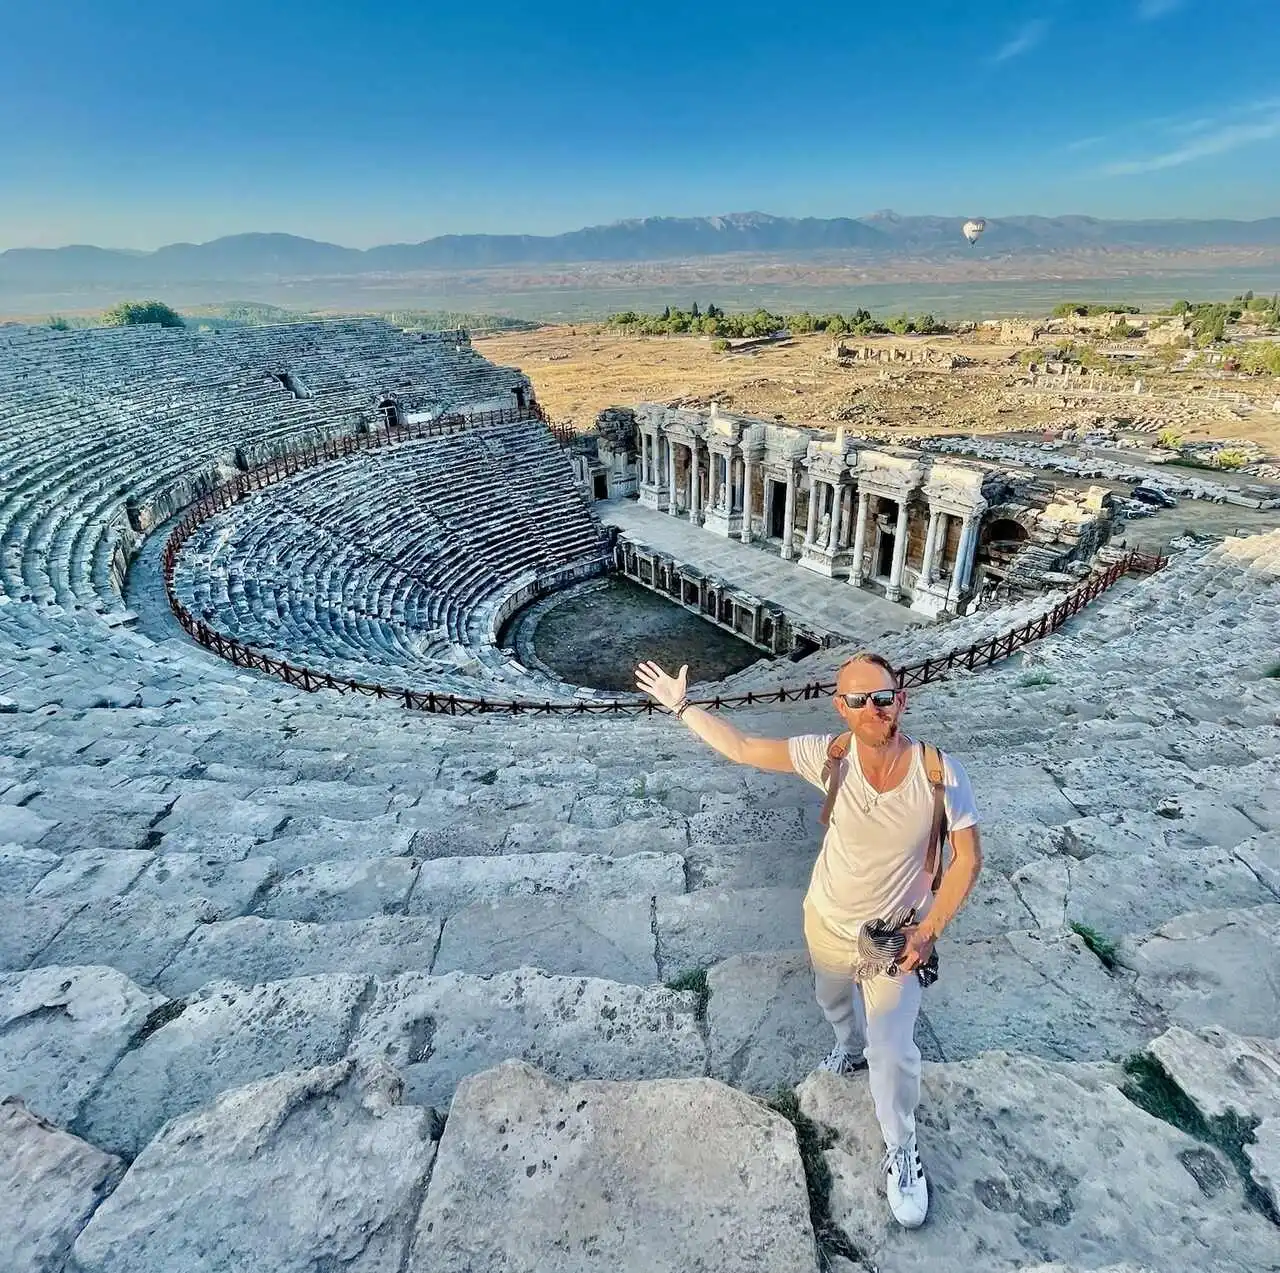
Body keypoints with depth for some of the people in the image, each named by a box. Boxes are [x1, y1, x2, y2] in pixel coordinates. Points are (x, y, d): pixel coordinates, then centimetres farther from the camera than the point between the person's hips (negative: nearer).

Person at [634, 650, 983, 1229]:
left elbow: (967, 858, -15)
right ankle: (852, 1050, 66)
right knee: (835, 1003, 30)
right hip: (827, 924, 3)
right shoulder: (830, 756, -26)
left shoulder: (941, 774, -29)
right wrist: (681, 705, -18)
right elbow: (741, 748, -18)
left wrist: (928, 932, -18)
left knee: (894, 1051, 1)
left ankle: (901, 1152, 33)